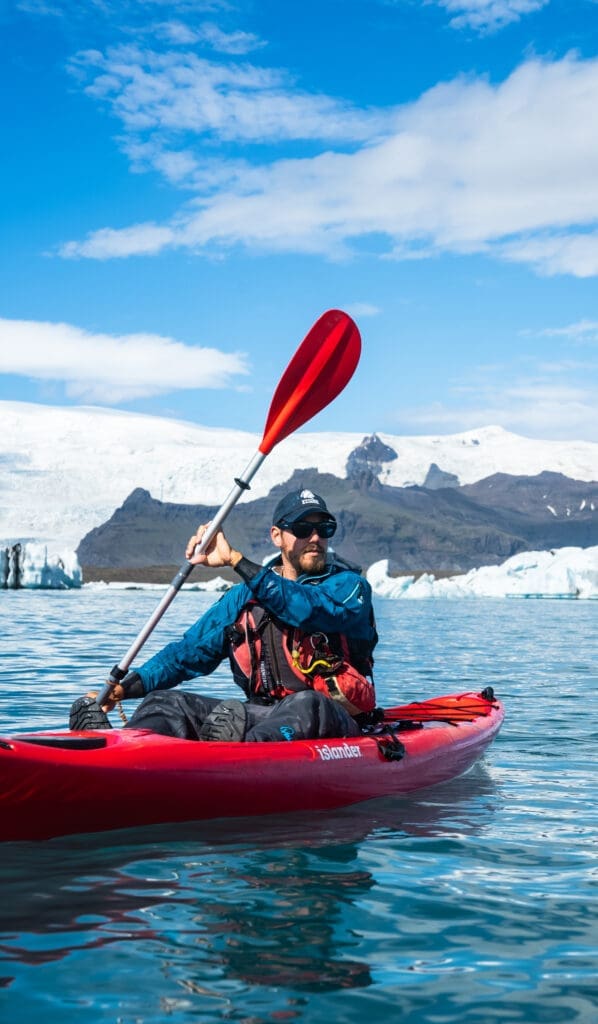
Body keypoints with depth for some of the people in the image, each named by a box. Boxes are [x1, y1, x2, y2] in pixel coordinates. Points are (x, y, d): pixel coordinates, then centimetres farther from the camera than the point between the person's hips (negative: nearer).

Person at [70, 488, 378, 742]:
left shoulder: (349, 586, 1)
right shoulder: (244, 596, 15)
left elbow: (309, 608, -22)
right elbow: (187, 653, 14)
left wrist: (235, 560, -24)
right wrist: (125, 687, -1)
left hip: (334, 724, -4)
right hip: (265, 716, 4)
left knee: (306, 705, -38)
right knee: (167, 702, -12)